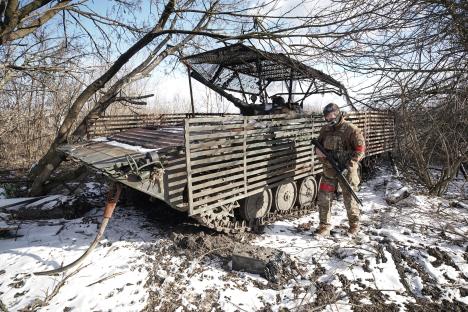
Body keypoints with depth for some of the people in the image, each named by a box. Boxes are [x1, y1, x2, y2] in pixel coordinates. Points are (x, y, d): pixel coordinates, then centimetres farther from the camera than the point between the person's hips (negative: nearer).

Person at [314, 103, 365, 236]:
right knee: (324, 198, 4)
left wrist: (349, 166, -19)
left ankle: (354, 224, 32)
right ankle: (324, 226, 18)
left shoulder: (351, 129, -11)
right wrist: (318, 150, -7)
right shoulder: (325, 129, 6)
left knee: (349, 199, 9)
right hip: (329, 170, 5)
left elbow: (360, 150, -12)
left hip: (346, 171, -4)